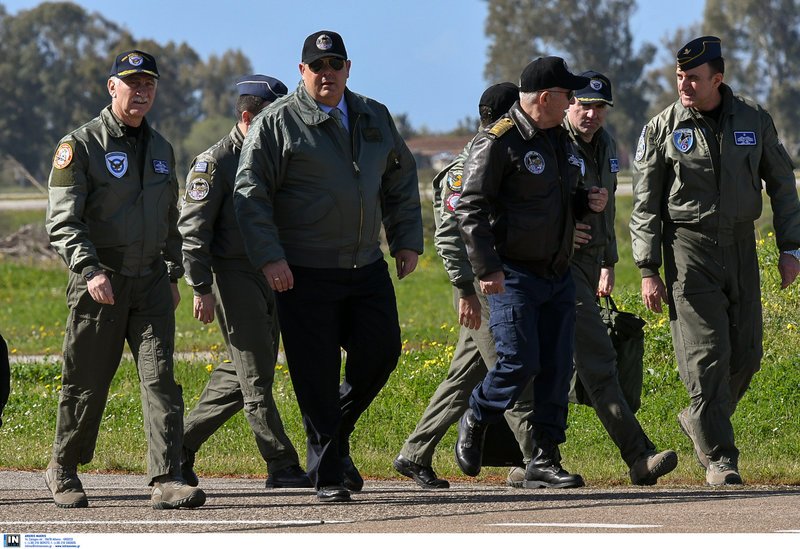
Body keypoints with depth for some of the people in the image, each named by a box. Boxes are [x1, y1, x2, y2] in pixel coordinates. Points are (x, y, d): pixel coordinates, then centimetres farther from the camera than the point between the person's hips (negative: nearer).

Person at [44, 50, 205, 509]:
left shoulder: (161, 149, 15)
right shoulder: (80, 146, -5)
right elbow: (62, 222, -12)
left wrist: (173, 276, 19)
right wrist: (90, 270, -25)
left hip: (150, 283, 4)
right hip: (100, 286, -4)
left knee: (161, 377, -10)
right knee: (87, 385, 4)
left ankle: (167, 481, -15)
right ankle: (63, 471, 25)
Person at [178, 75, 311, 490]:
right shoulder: (215, 163, -8)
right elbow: (192, 230, -11)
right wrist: (201, 289, -16)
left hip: (269, 279, 8)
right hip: (232, 277, -8)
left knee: (242, 373, 9)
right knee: (256, 376, -7)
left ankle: (182, 443, 20)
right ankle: (281, 467, -6)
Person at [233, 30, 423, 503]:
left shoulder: (375, 118, 12)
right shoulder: (277, 123, -4)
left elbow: (402, 180, 22)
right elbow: (251, 192, -7)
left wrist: (408, 241, 14)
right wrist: (269, 256, -15)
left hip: (367, 266, 5)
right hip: (304, 273, -5)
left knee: (380, 354, 1)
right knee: (317, 376, -3)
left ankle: (338, 436, 25)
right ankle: (327, 474, 7)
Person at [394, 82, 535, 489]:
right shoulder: (465, 171, -10)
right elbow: (449, 234, -17)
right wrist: (466, 290, -23)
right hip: (481, 288, -9)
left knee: (464, 376, 11)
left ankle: (414, 455, 17)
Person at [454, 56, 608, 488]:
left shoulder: (560, 139, 14)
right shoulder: (498, 142, -12)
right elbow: (470, 209, -15)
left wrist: (587, 202, 6)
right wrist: (486, 269, -21)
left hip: (558, 275, 7)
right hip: (513, 275, -7)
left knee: (557, 369, 3)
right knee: (520, 363, -12)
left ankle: (545, 460, 8)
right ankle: (476, 422, 15)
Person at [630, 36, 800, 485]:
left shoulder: (754, 119, 3)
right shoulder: (662, 129, -3)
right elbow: (645, 206, 0)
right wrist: (648, 271, -6)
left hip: (740, 244, 3)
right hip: (688, 249, -3)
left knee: (747, 352, 3)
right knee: (706, 354, -10)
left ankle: (700, 419, 27)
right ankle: (718, 457, -4)